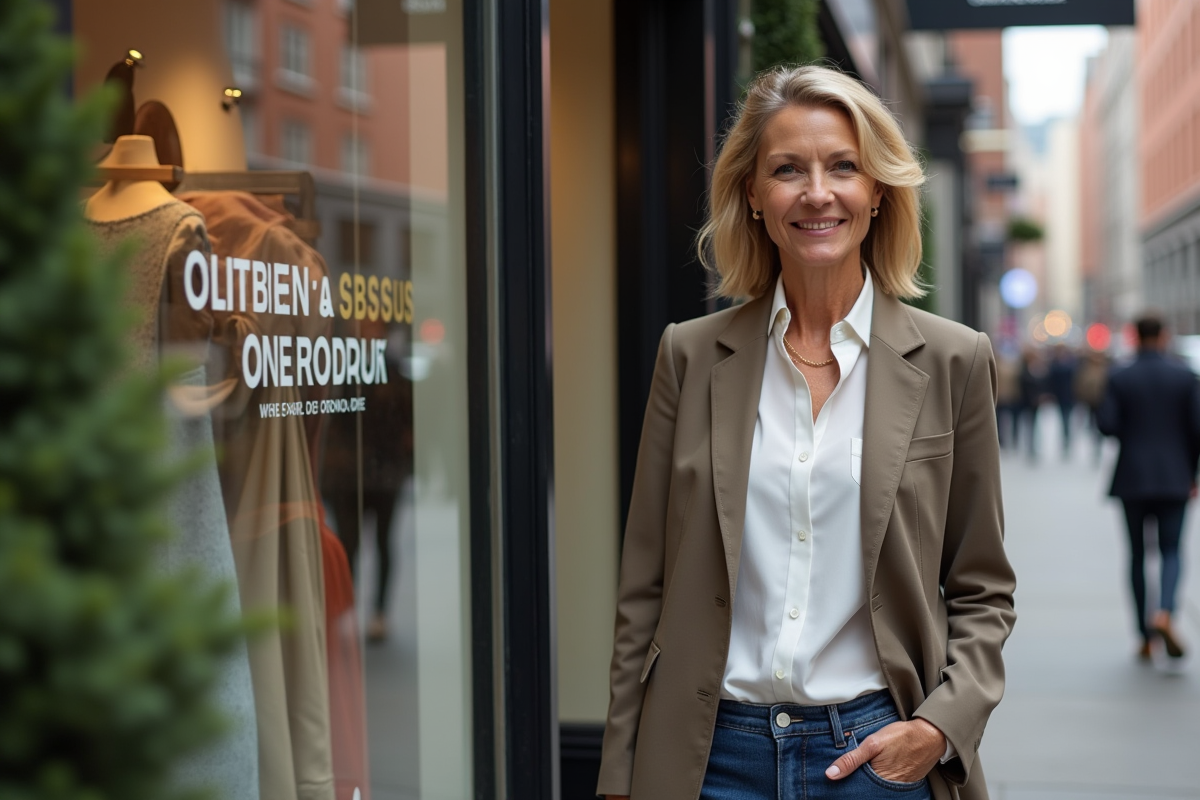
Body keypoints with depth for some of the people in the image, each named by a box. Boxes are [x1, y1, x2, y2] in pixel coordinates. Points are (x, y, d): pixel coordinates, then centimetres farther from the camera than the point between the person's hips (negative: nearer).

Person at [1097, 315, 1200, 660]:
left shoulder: (1119, 379, -3)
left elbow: (1107, 426, -10)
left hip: (1133, 478, 0)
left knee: (1137, 555, 10)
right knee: (1171, 552, 5)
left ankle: (1146, 637, 11)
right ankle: (1164, 613, -23)